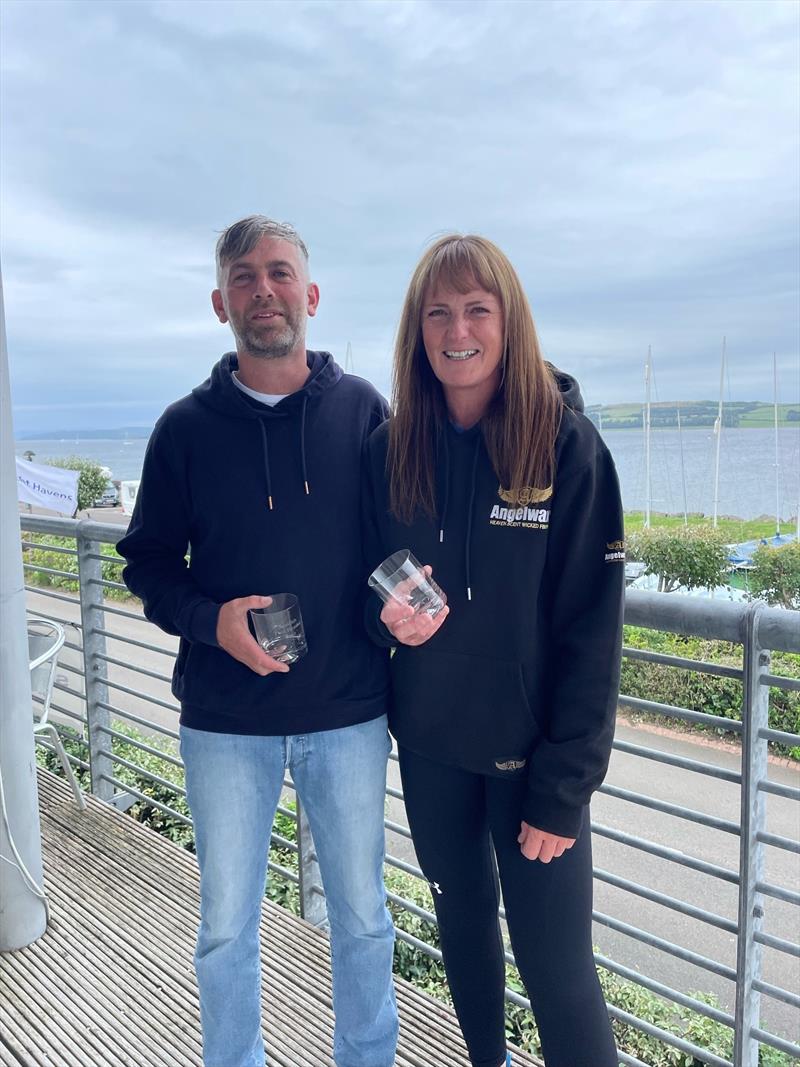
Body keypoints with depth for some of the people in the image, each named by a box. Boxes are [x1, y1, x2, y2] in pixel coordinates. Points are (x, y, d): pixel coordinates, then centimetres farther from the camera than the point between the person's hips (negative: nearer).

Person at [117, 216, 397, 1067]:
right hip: (225, 722, 0)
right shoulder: (187, 427, -1)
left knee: (362, 916, 18)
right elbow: (148, 563, 3)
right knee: (226, 930, 16)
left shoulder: (363, 411, -1)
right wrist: (211, 619, -16)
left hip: (350, 715, 1)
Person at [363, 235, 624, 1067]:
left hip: (528, 748, -4)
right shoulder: (390, 448, -2)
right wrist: (389, 617, -16)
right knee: (461, 921, 22)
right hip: (428, 741, 4)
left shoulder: (566, 445, -14)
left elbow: (591, 630, -14)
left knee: (554, 966, 3)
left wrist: (563, 790, -14)